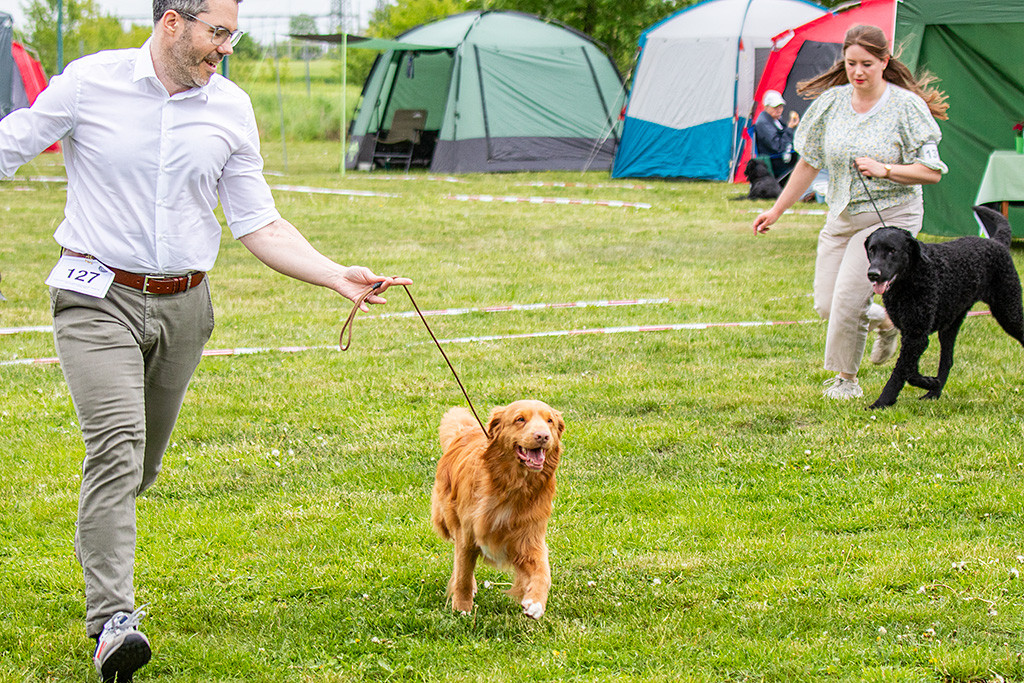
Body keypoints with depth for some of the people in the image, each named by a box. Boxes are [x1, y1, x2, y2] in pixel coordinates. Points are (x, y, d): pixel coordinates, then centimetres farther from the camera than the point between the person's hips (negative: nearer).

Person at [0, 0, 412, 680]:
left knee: (139, 465, 14)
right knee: (117, 445, -21)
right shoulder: (88, 83, -8)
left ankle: (99, 560, 43)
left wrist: (337, 277, -4)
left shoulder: (232, 108, 3)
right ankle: (112, 622, -26)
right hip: (99, 297, -4)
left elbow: (259, 225, 6)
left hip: (182, 307, 5)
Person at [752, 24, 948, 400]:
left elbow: (932, 171, -12)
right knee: (827, 306, 3)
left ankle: (846, 377, 5)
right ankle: (886, 322, 33)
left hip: (890, 214, -5)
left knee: (849, 294, -15)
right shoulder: (831, 102, 0)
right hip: (841, 216, 5)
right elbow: (808, 162, 10)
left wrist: (884, 170, -25)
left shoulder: (906, 107, -13)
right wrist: (776, 210, 10)